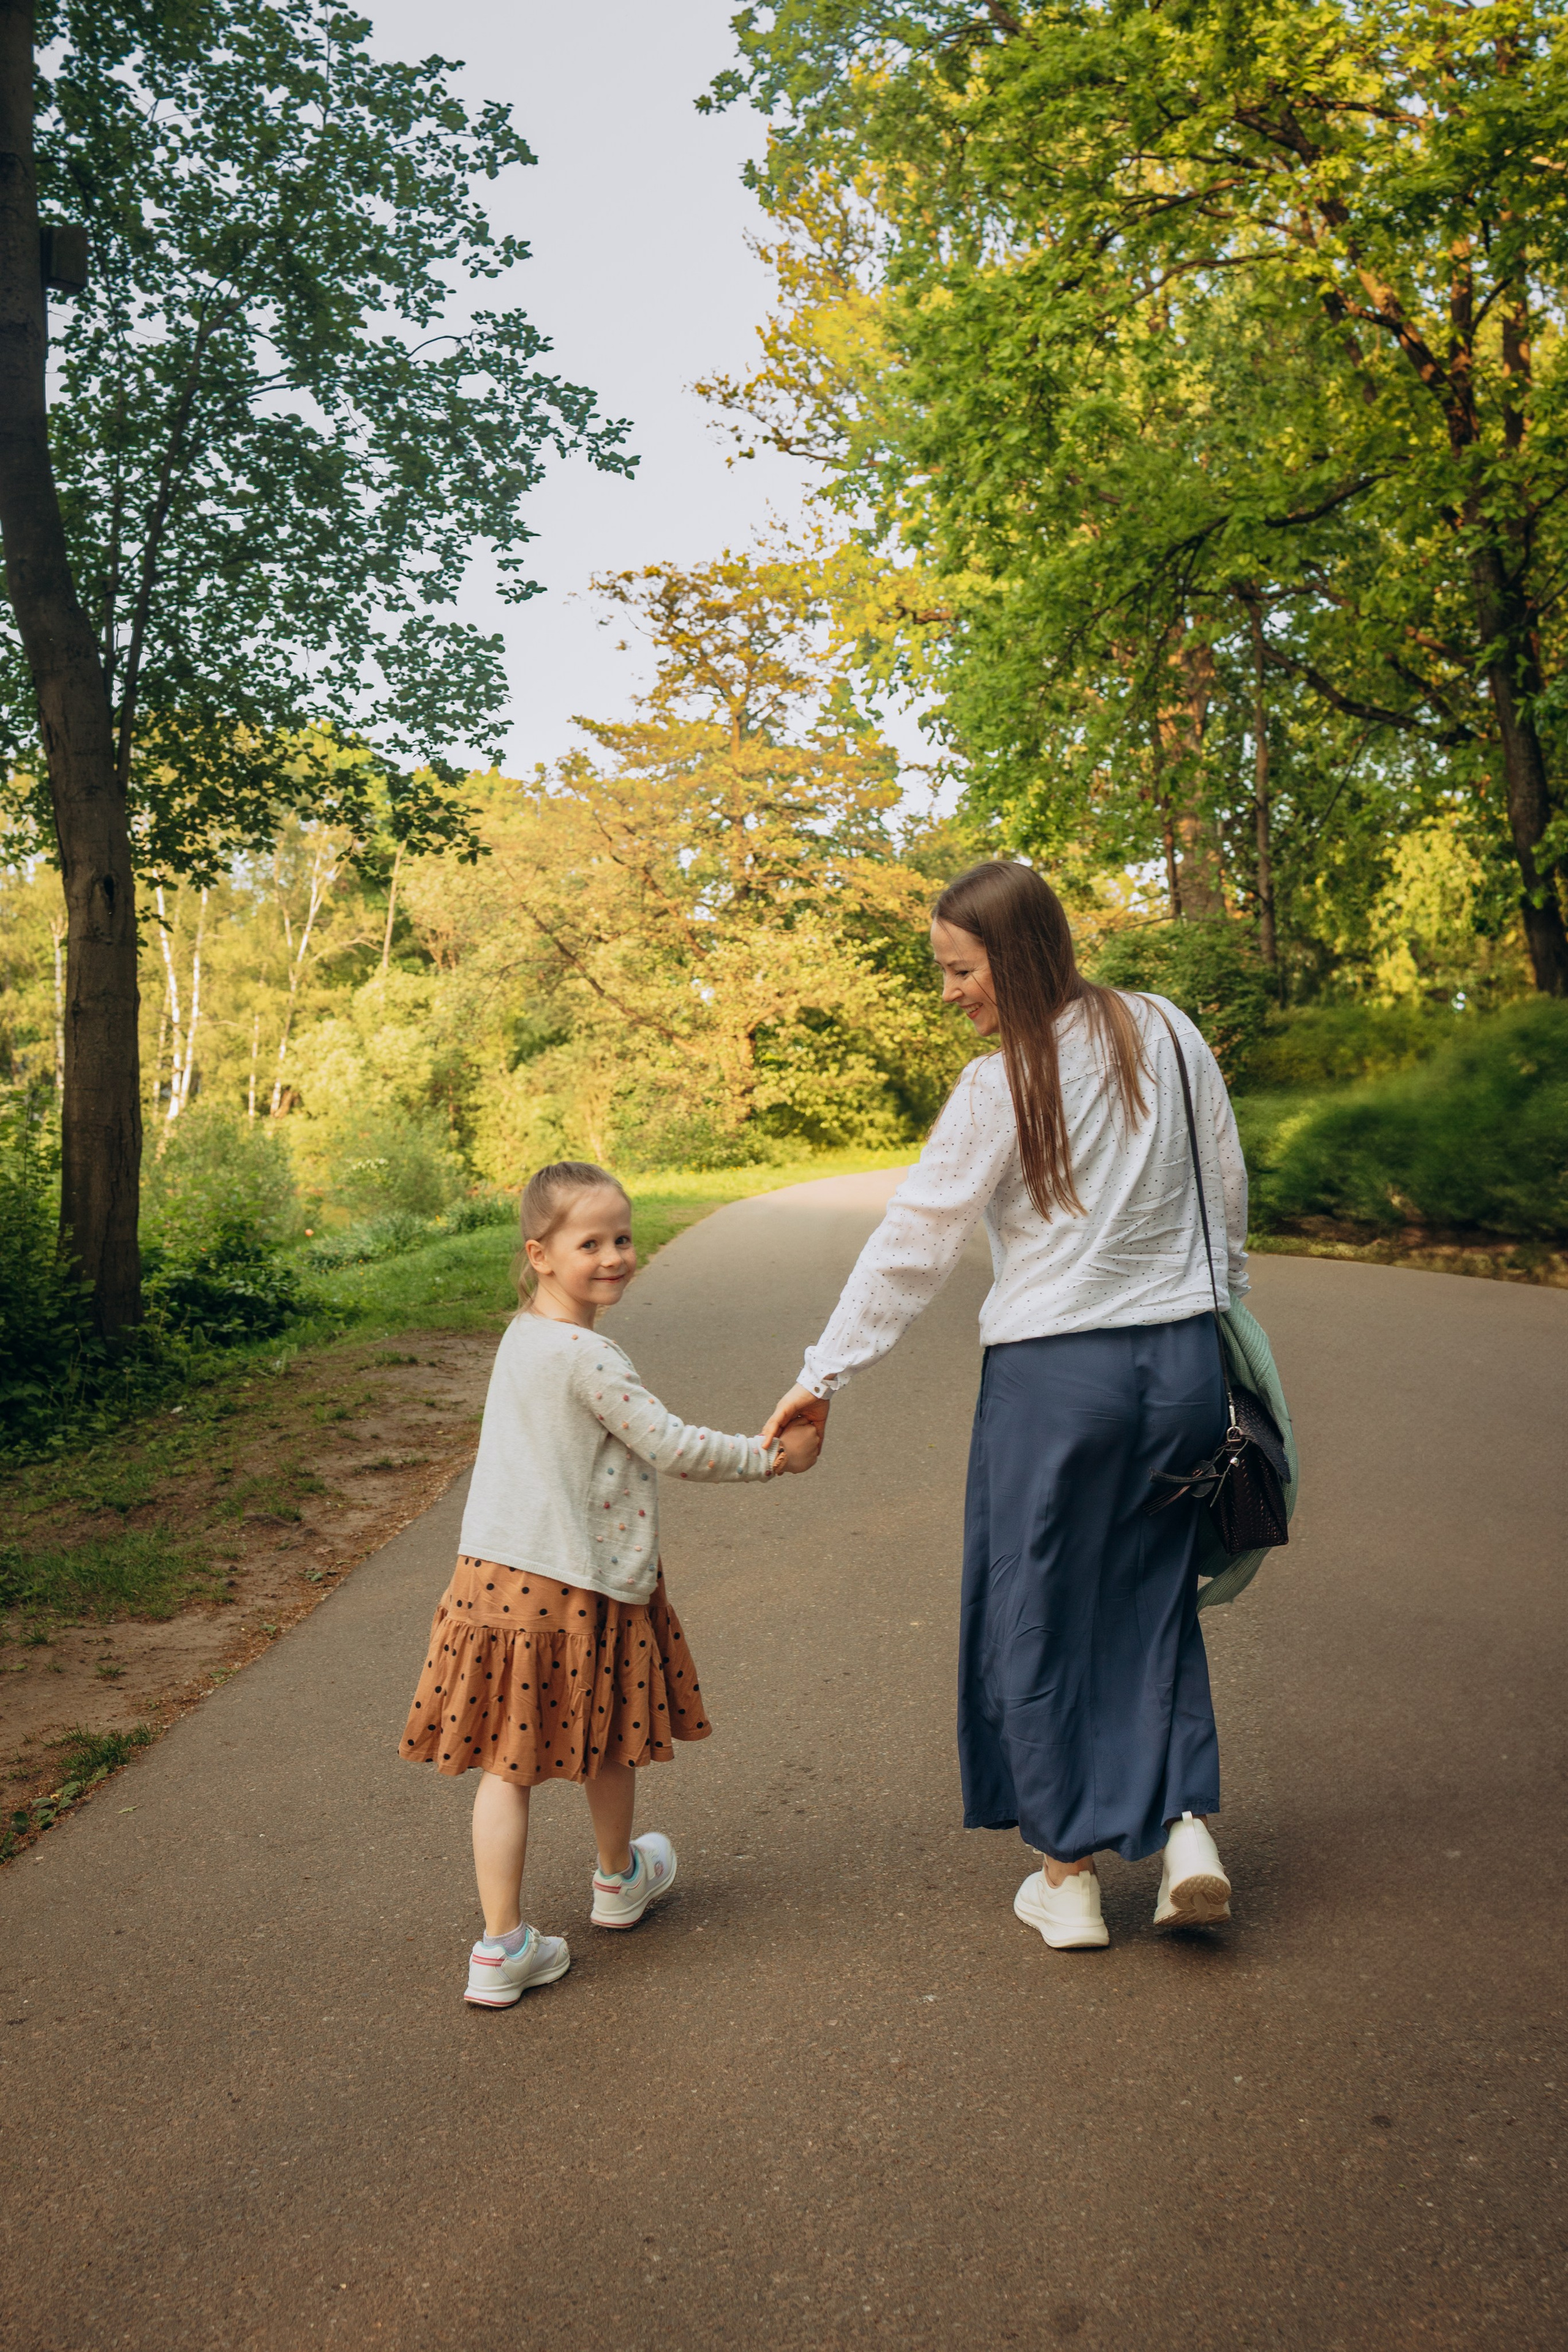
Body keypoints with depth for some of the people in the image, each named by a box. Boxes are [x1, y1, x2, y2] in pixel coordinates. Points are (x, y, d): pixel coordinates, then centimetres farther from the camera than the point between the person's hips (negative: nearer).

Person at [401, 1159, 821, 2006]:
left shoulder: (522, 1336, 7)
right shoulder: (585, 1356, -20)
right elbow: (673, 1447, -17)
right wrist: (772, 1456, -5)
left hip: (496, 1577, 7)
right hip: (575, 1585, -7)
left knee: (508, 1761, 7)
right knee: (607, 1742, 18)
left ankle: (503, 1947, 10)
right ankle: (620, 1878, 41)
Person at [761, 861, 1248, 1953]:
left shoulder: (1000, 1089, -13)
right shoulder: (1168, 1031, 2)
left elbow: (913, 1245, -10)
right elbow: (1228, 1190, 10)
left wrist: (825, 1374, -3)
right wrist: (1219, 1308, 23)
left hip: (1054, 1371, -5)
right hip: (1184, 1357, 5)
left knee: (1039, 1616, 10)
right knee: (1154, 1597, 18)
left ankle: (1069, 1874, 20)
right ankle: (1188, 1828, 9)